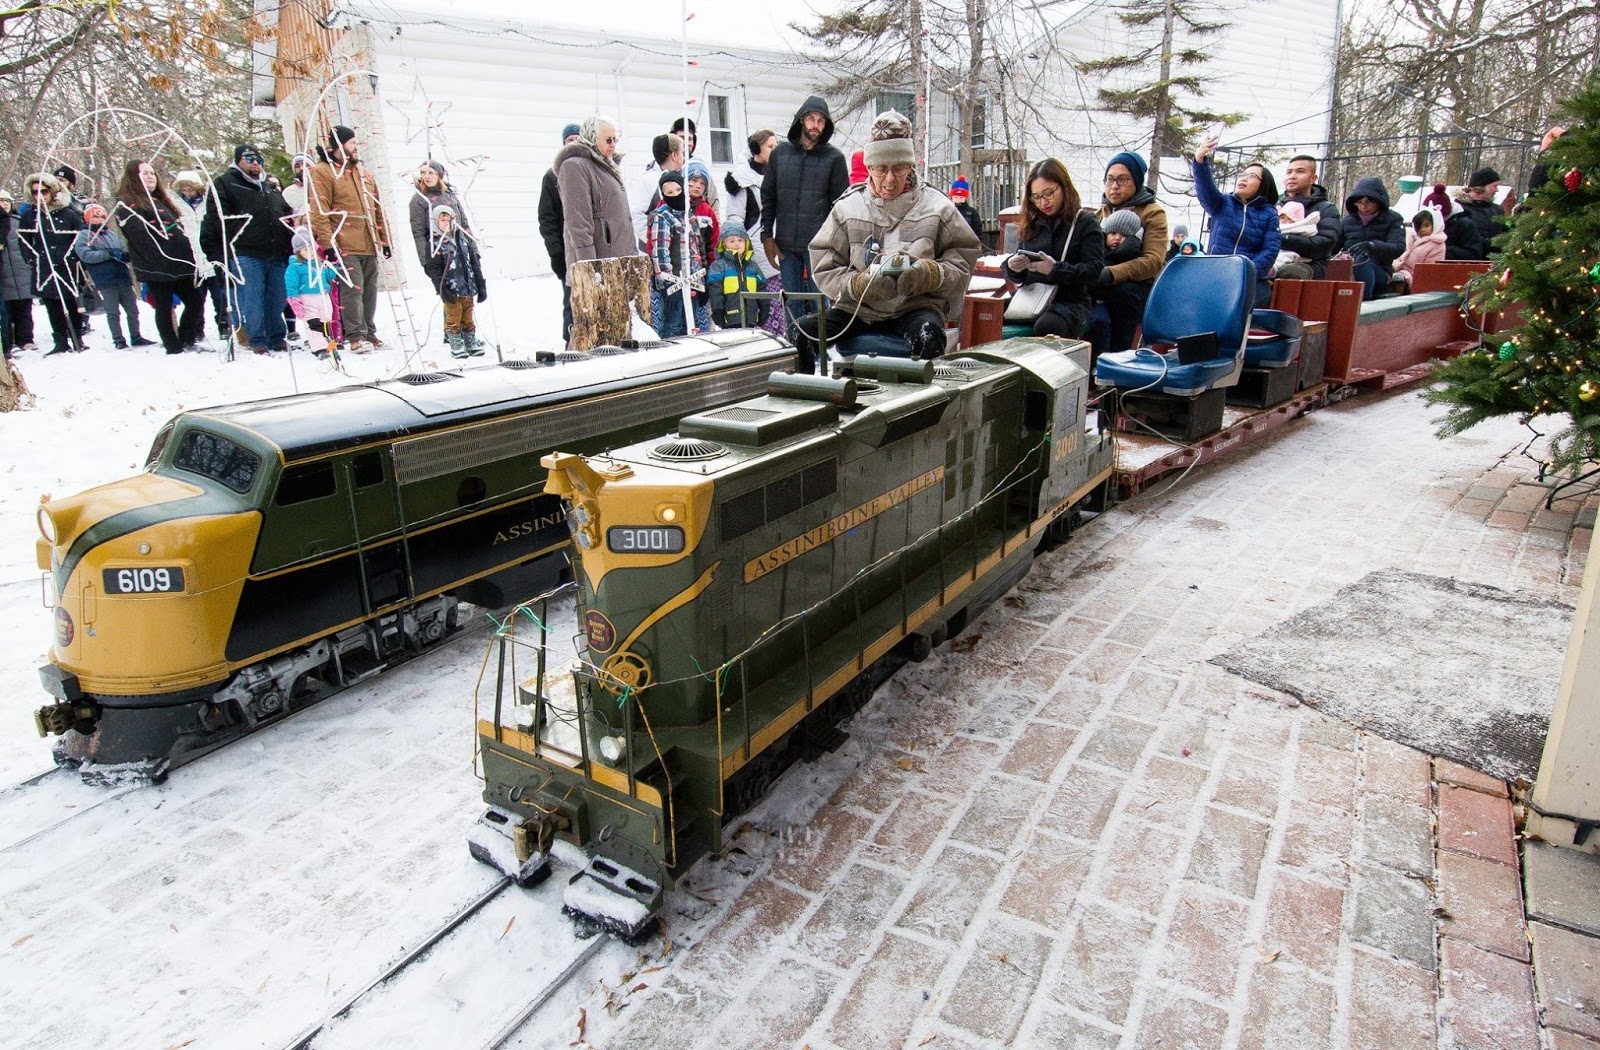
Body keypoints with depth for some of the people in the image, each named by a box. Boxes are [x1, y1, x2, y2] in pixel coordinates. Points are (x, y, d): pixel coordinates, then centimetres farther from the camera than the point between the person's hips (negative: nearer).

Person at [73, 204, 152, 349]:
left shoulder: (111, 233, 17)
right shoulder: (84, 235, 2)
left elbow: (124, 249, 19)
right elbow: (85, 254, -11)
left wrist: (126, 255, -5)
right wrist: (109, 254, -18)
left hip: (123, 276, 5)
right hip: (105, 280, -5)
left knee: (132, 309, 9)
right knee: (113, 312, -1)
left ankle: (135, 337, 19)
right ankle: (118, 339, 6)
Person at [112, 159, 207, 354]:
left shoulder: (160, 200, 23)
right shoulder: (126, 205, -3)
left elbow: (180, 230, 22)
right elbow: (142, 239, -14)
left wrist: (192, 260, 15)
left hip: (180, 263, 8)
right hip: (157, 268, -8)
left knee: (196, 301, 8)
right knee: (164, 308, 0)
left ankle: (188, 341, 22)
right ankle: (174, 348, 6)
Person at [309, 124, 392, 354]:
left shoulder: (365, 174, 22)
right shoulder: (323, 172, -1)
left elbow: (378, 209, 24)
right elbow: (320, 212, -7)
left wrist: (385, 239, 18)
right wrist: (328, 242, -15)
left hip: (370, 246, 7)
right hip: (345, 247, -6)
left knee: (369, 291, 9)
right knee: (353, 290, -10)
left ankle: (369, 333, 17)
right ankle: (356, 336, -6)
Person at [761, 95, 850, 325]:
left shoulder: (834, 157, 2)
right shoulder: (780, 153, 10)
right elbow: (768, 197, 12)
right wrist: (767, 236, 6)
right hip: (786, 244, 3)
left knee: (819, 303, -2)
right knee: (792, 303, 7)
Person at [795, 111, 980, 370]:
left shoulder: (937, 207, 7)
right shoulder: (847, 208, 10)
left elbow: (964, 261, 6)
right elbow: (824, 269, 6)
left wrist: (930, 274, -16)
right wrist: (859, 285, -14)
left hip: (916, 306, -2)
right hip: (858, 309, 2)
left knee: (928, 334, -37)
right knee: (803, 330, -22)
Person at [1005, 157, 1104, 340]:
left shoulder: (1086, 223, 3)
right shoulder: (1031, 224, 16)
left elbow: (1095, 272, -7)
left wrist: (1055, 269, -21)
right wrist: (1012, 266, -4)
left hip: (1071, 303, -4)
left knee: (1045, 327, -38)